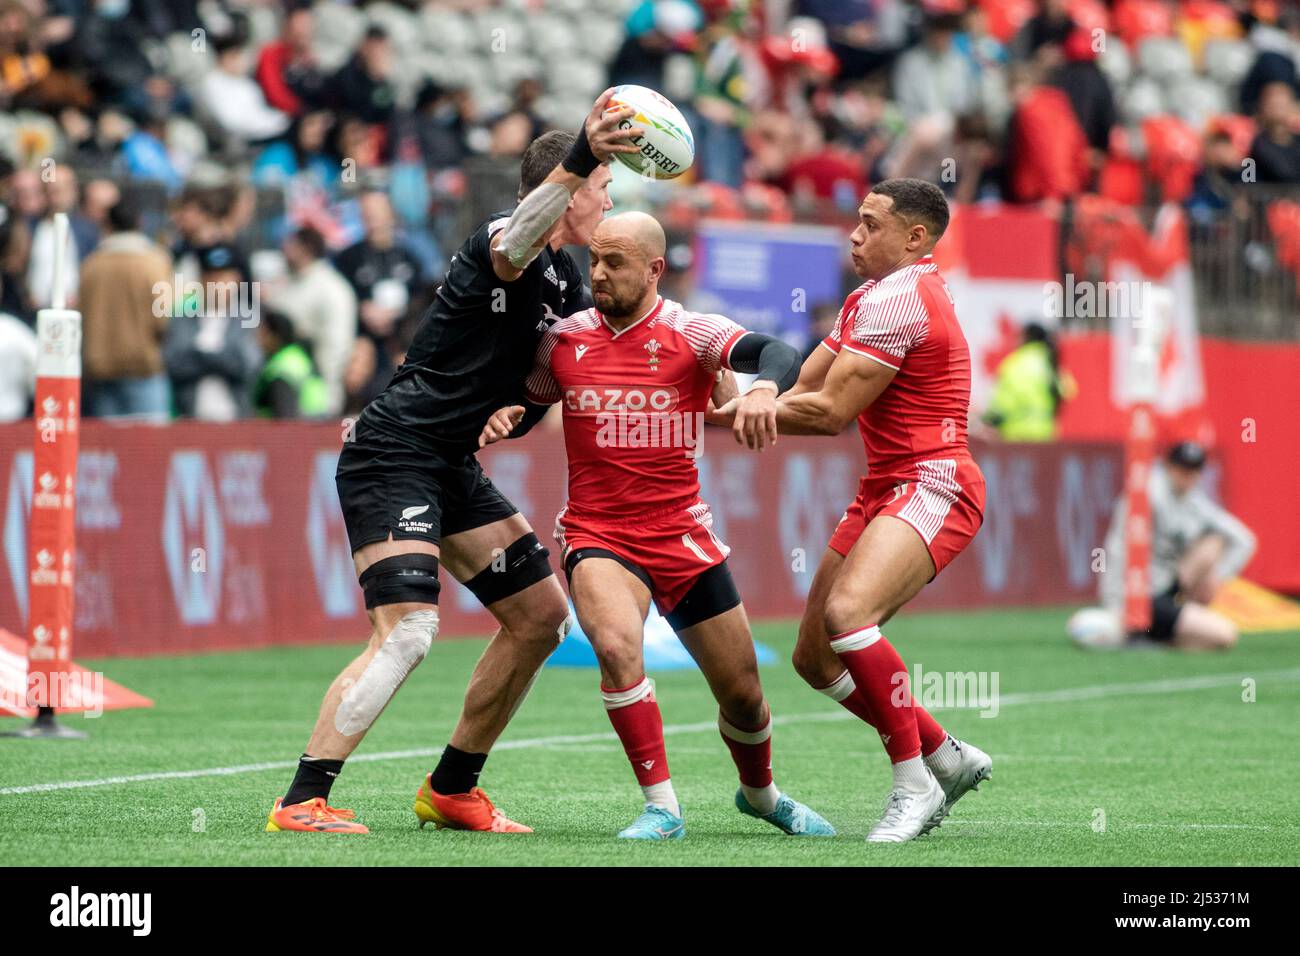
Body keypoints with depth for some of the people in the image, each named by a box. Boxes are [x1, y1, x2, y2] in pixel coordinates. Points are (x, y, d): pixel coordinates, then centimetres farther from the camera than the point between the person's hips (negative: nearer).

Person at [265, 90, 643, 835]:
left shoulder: (564, 276, 13)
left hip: (451, 466, 10)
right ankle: (301, 802, -18)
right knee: (407, 632, -21)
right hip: (394, 457, -10)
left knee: (542, 615, 11)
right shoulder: (503, 241, -17)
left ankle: (452, 789, 22)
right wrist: (580, 157, -61)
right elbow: (517, 239, -43)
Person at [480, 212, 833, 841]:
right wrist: (502, 418, -5)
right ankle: (661, 808, -20)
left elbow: (779, 354, -23)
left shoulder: (690, 334, -6)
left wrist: (764, 388, -46)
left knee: (743, 694, 9)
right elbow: (526, 404, 19)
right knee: (618, 646, -31)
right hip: (596, 535, 0)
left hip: (683, 538, 0)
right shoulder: (563, 340, 3)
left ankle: (760, 793, 41)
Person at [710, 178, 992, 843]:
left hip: (930, 488, -11)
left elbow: (830, 411, -17)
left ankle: (914, 783, -24)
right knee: (815, 658, 8)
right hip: (885, 489, 11)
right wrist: (744, 402, 1)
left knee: (846, 613, -32)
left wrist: (730, 414, -11)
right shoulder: (871, 296, 20)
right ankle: (948, 759, 23)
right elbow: (799, 387, 18)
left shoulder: (897, 298, -14)